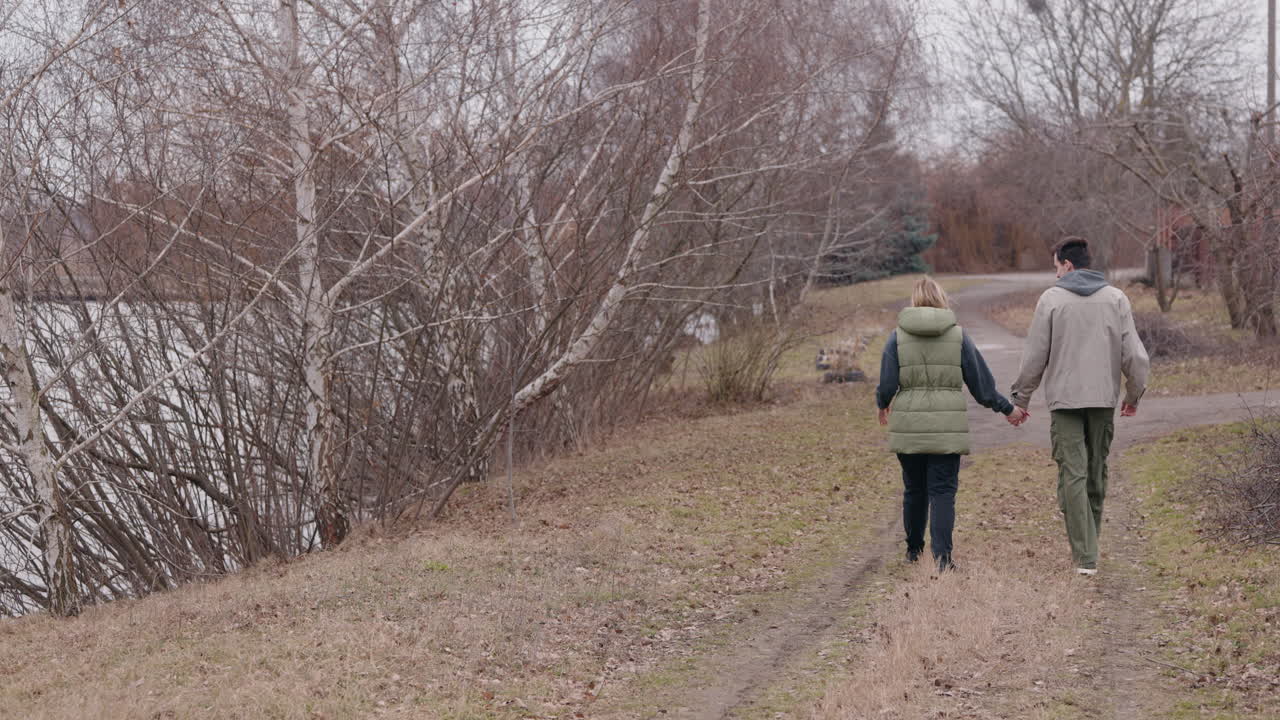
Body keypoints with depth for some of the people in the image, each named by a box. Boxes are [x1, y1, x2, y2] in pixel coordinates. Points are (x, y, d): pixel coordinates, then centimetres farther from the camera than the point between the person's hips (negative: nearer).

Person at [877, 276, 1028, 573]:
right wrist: (1007, 409, 20)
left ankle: (914, 549, 28)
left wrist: (883, 405, 21)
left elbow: (886, 386, -2)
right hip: (948, 428, -1)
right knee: (943, 491, 1)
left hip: (909, 426, 1)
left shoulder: (897, 337, 0)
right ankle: (942, 555, -11)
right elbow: (981, 383, 5)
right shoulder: (958, 336, 1)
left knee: (914, 489, 15)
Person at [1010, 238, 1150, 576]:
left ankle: (1085, 557, -10)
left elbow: (1034, 357, -4)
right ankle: (1088, 544, 26)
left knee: (1073, 475, -3)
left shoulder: (1051, 299, -4)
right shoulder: (1116, 298, 4)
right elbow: (1134, 354, 2)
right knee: (1096, 472, 15)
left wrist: (1020, 398, 7)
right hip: (1104, 399, 3)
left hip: (1065, 399, -3)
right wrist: (1133, 394, 16)